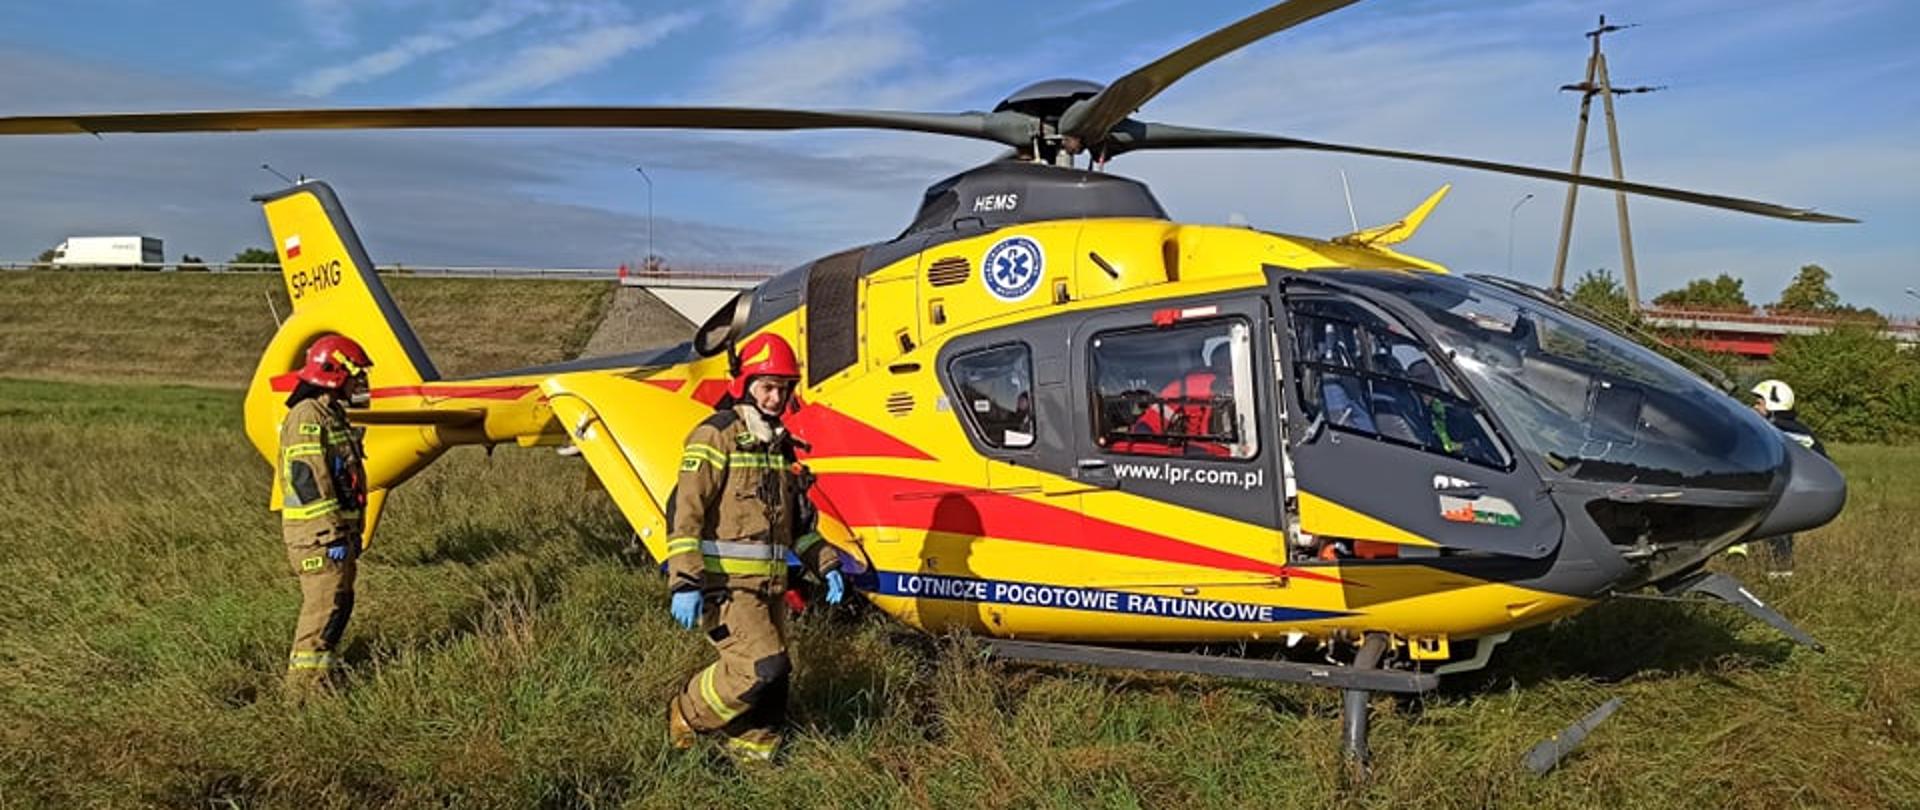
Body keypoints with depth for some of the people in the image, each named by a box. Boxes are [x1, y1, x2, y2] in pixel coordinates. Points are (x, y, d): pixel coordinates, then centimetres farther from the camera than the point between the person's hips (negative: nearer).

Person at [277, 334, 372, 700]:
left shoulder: (332, 414, 17)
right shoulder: (307, 417, -16)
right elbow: (308, 481, -22)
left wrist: (351, 531, 24)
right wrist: (332, 534, -23)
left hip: (337, 528, 10)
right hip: (317, 533, -10)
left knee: (339, 600, 16)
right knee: (323, 603, -7)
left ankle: (319, 670, 28)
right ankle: (305, 682, 0)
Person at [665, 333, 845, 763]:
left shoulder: (780, 445, 17)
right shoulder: (717, 435, -7)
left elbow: (797, 520, 27)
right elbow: (684, 510, -14)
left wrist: (826, 565, 16)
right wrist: (684, 583, -21)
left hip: (769, 586, 8)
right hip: (725, 585, -8)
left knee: (773, 683, 8)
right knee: (762, 666, -17)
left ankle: (753, 759, 23)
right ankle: (687, 716, 5)